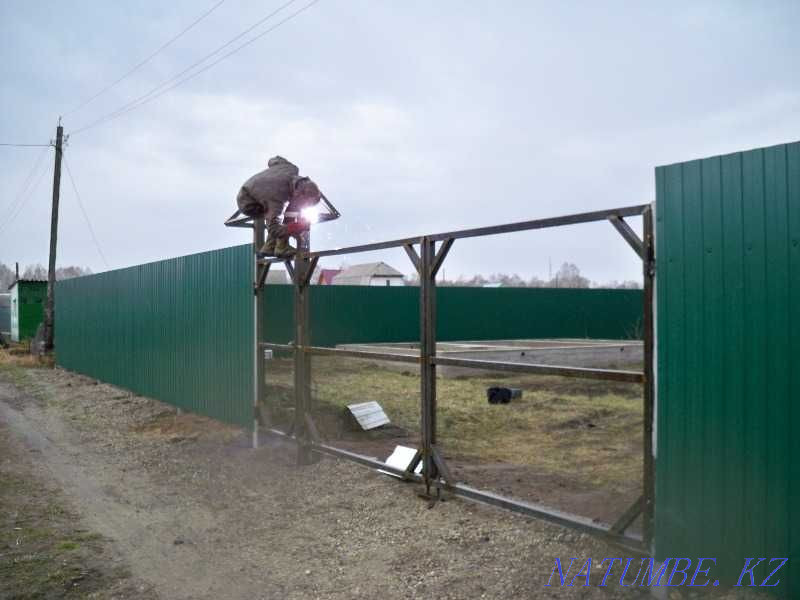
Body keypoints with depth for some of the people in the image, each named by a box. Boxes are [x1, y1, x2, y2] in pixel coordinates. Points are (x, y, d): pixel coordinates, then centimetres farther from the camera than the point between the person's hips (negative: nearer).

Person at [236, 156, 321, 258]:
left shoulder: (293, 169, -18)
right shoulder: (279, 196, -39)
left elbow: (273, 160, 5)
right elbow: (273, 229, -37)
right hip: (248, 204, -9)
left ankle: (269, 247, 5)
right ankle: (282, 247, -15)